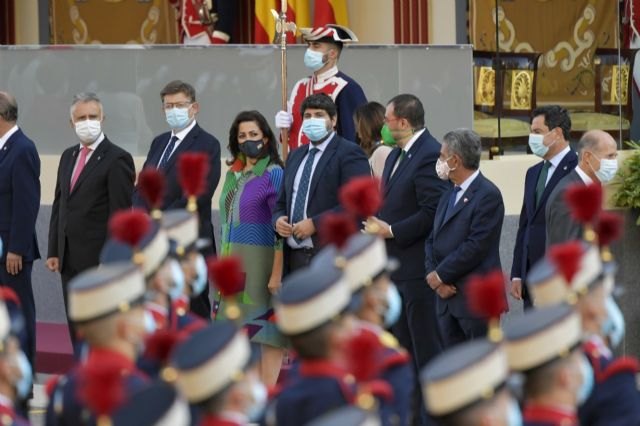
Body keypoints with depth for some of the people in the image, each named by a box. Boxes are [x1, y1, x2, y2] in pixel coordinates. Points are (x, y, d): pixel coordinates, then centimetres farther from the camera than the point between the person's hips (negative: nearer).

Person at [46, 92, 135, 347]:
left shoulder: (117, 159, -10)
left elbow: (119, 215, -14)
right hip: (70, 259, 7)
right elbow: (59, 205, 16)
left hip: (99, 260, -7)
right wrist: (54, 251, 10)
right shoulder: (69, 156, 14)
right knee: (77, 329, 11)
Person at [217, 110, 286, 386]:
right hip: (232, 260, 7)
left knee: (266, 324, -5)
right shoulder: (234, 174, 14)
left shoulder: (273, 174, -7)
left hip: (261, 258, -7)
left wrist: (277, 272, -17)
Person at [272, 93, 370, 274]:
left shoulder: (349, 153, -3)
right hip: (295, 257, 7)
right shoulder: (296, 156, 21)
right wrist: (278, 220, 3)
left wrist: (315, 223, -18)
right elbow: (282, 202, 27)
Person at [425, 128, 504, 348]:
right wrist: (433, 274, -2)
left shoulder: (488, 195, -11)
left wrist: (440, 275, -12)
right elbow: (432, 240, 16)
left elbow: (476, 246, -18)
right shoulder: (449, 195, 18)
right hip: (448, 297, 8)